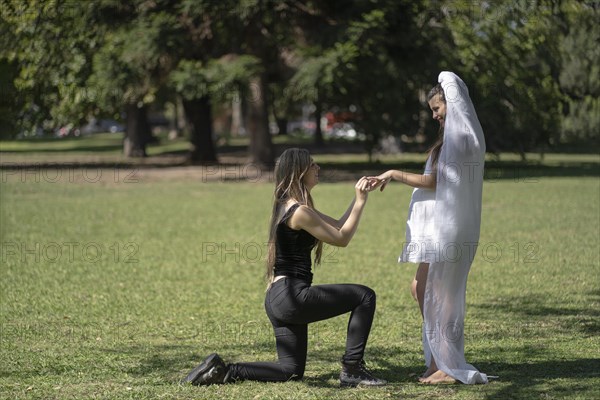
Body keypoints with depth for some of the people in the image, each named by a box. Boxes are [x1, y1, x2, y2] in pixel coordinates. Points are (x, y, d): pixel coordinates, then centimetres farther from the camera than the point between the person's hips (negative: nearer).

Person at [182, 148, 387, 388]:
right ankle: (352, 370, -1)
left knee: (291, 371, 14)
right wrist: (360, 202, 0)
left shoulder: (289, 206, 17)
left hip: (279, 298, 10)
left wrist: (359, 199, 14)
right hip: (293, 296, -10)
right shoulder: (300, 212, -14)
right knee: (364, 297, -2)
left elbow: (338, 226, 23)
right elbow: (341, 239, -6)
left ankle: (221, 371, 6)